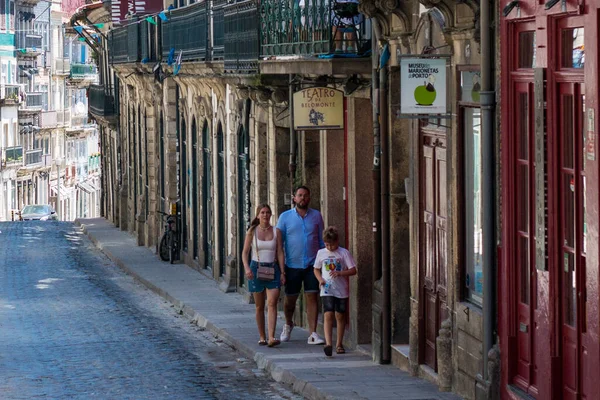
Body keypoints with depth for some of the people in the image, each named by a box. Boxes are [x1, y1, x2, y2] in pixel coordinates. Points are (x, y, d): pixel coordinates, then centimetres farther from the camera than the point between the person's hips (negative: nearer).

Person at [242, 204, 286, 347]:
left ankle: (271, 337, -21)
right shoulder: (252, 232, 2)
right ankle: (262, 337, 15)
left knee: (272, 303, -14)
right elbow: (245, 252, 0)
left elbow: (280, 253, 5)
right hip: (256, 269, 0)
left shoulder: (276, 231, 5)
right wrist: (247, 268, -16)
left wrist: (282, 272, -1)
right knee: (259, 306, 5)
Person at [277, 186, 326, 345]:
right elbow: (278, 242, 2)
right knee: (290, 299, 9)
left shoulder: (316, 216, 7)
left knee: (312, 298, -8)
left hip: (312, 264, 0)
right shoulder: (285, 217, 2)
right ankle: (288, 324, 37)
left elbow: (322, 240, 12)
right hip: (292, 265, 0)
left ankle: (313, 334, -9)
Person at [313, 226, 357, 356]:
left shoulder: (344, 253, -2)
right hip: (327, 290, 0)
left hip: (341, 290, 0)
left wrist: (339, 273, -19)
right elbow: (316, 269, 18)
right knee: (328, 315, -13)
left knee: (340, 316, 7)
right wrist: (320, 279, -2)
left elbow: (353, 270, -3)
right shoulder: (321, 253, 6)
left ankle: (339, 343, 21)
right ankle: (328, 343, -22)